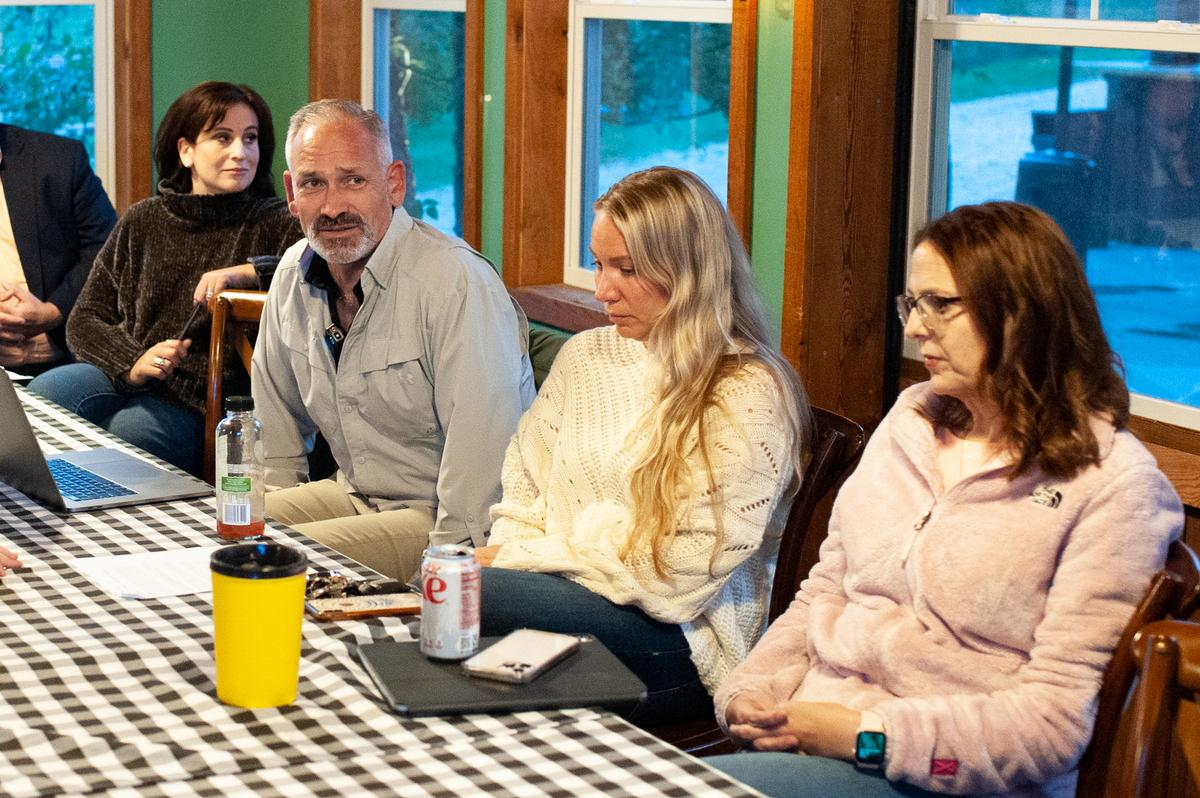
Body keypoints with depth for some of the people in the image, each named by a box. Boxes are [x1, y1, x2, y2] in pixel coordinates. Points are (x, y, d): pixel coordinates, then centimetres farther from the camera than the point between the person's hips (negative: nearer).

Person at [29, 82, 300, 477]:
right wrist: (132, 363, -11)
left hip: (203, 401, -4)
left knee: (128, 430, -34)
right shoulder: (142, 222, 12)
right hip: (125, 378, 4)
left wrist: (251, 271, -22)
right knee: (40, 395, -26)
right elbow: (85, 319, 10)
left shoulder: (277, 225, 1)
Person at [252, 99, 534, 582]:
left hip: (438, 517, -8)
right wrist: (270, 509, 13)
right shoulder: (293, 275, 3)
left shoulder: (458, 284, -22)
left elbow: (480, 462, -24)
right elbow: (278, 409, 20)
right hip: (356, 494, 8)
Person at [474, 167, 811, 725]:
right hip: (571, 601, 6)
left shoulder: (748, 397, -10)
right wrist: (510, 551, -7)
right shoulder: (585, 355, 13)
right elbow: (523, 483, 17)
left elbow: (673, 577, -14)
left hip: (684, 646, -6)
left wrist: (517, 561, -10)